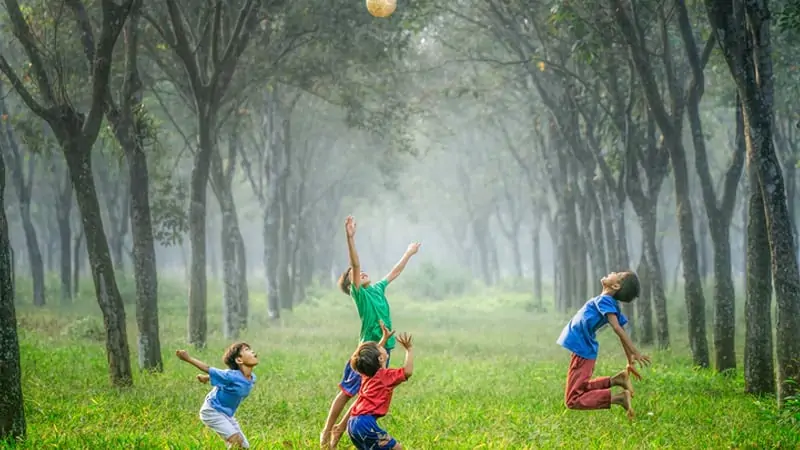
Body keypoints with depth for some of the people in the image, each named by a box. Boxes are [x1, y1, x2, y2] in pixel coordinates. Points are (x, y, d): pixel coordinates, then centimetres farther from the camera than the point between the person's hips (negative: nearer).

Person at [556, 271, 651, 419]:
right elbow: (622, 333, 11)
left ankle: (618, 397, -19)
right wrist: (630, 363, 18)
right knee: (581, 389, 25)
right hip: (586, 350, 9)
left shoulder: (604, 300, -19)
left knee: (573, 400, -8)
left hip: (582, 352, -9)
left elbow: (618, 329, -30)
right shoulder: (612, 304, 6)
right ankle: (615, 380, 8)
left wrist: (635, 354, -38)